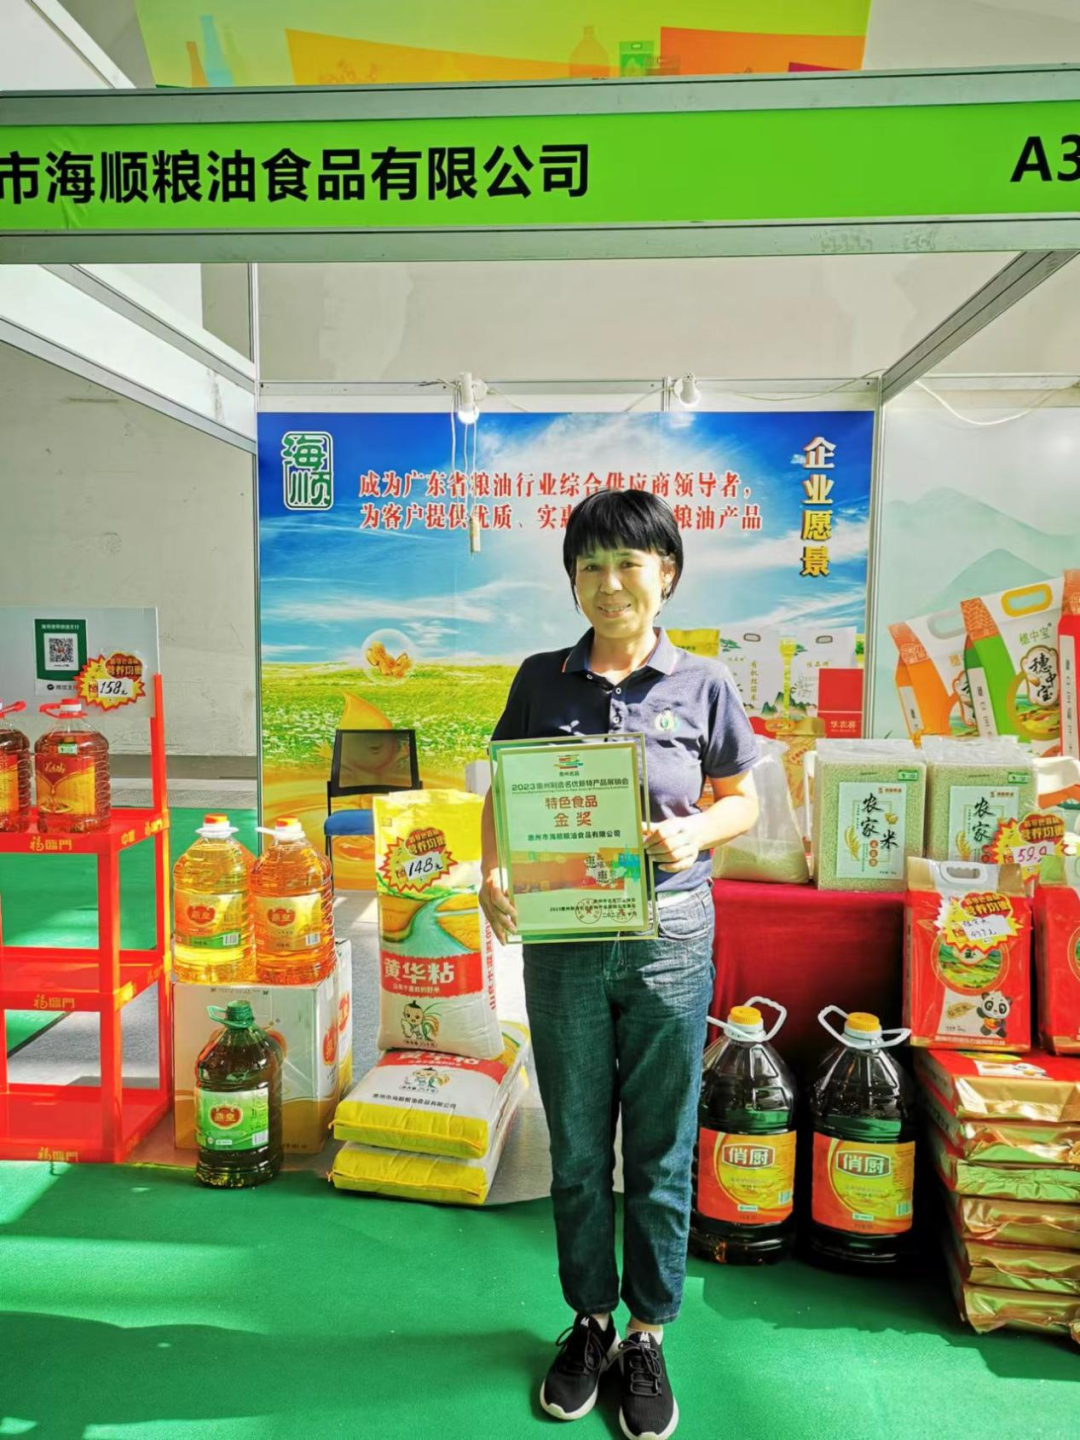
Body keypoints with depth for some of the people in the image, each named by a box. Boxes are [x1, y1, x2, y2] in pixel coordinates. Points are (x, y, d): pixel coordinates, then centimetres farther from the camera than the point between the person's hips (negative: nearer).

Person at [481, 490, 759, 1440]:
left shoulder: (702, 685, -2)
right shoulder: (541, 681, 1)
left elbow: (743, 799, 6)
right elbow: (503, 797, 6)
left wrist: (694, 831, -14)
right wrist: (492, 873, -12)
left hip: (669, 940, -1)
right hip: (562, 940, 1)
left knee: (661, 1151, 12)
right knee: (577, 1148, 16)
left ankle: (649, 1336, 35)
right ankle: (591, 1320, 39)